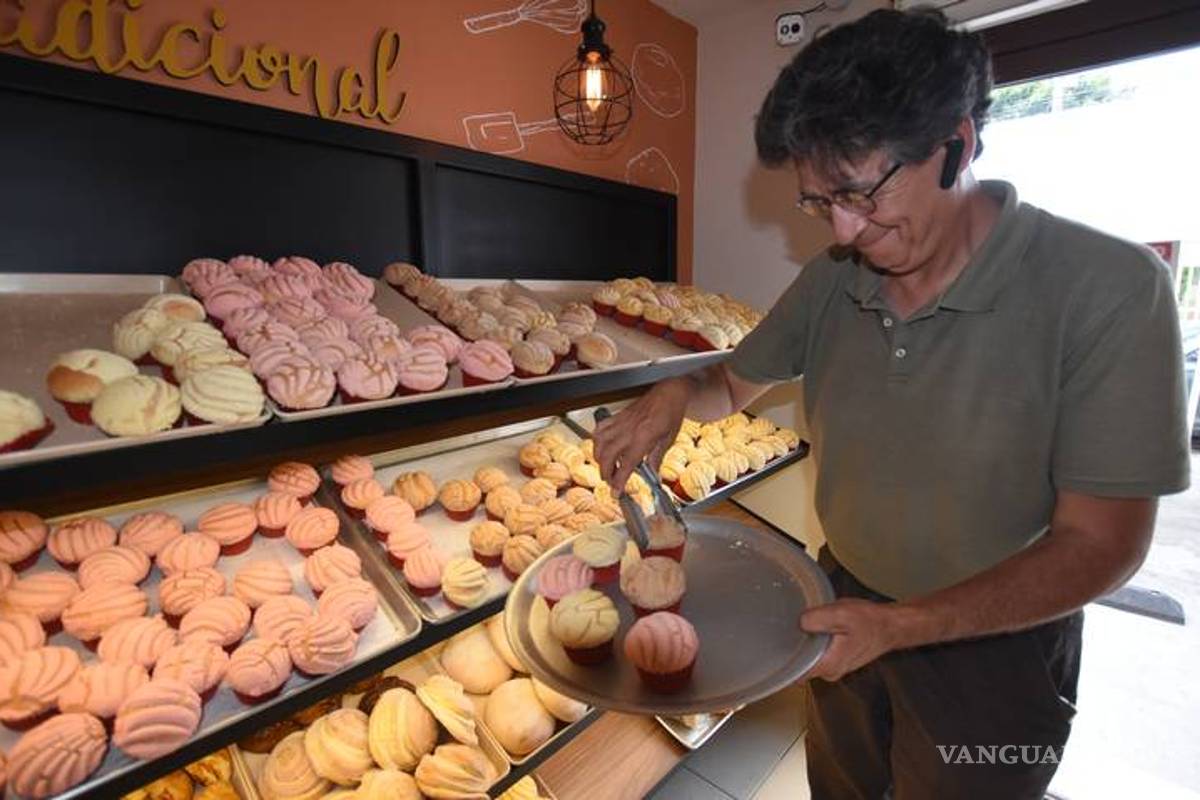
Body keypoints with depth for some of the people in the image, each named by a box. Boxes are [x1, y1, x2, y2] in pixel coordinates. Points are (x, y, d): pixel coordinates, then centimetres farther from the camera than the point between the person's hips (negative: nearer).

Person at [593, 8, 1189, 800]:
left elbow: (1100, 543, -21)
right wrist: (676, 395, -20)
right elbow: (732, 386, 2)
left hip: (994, 636, -3)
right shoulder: (830, 280, -10)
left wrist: (899, 625, -31)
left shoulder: (1107, 289, -22)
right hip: (847, 602, 4)